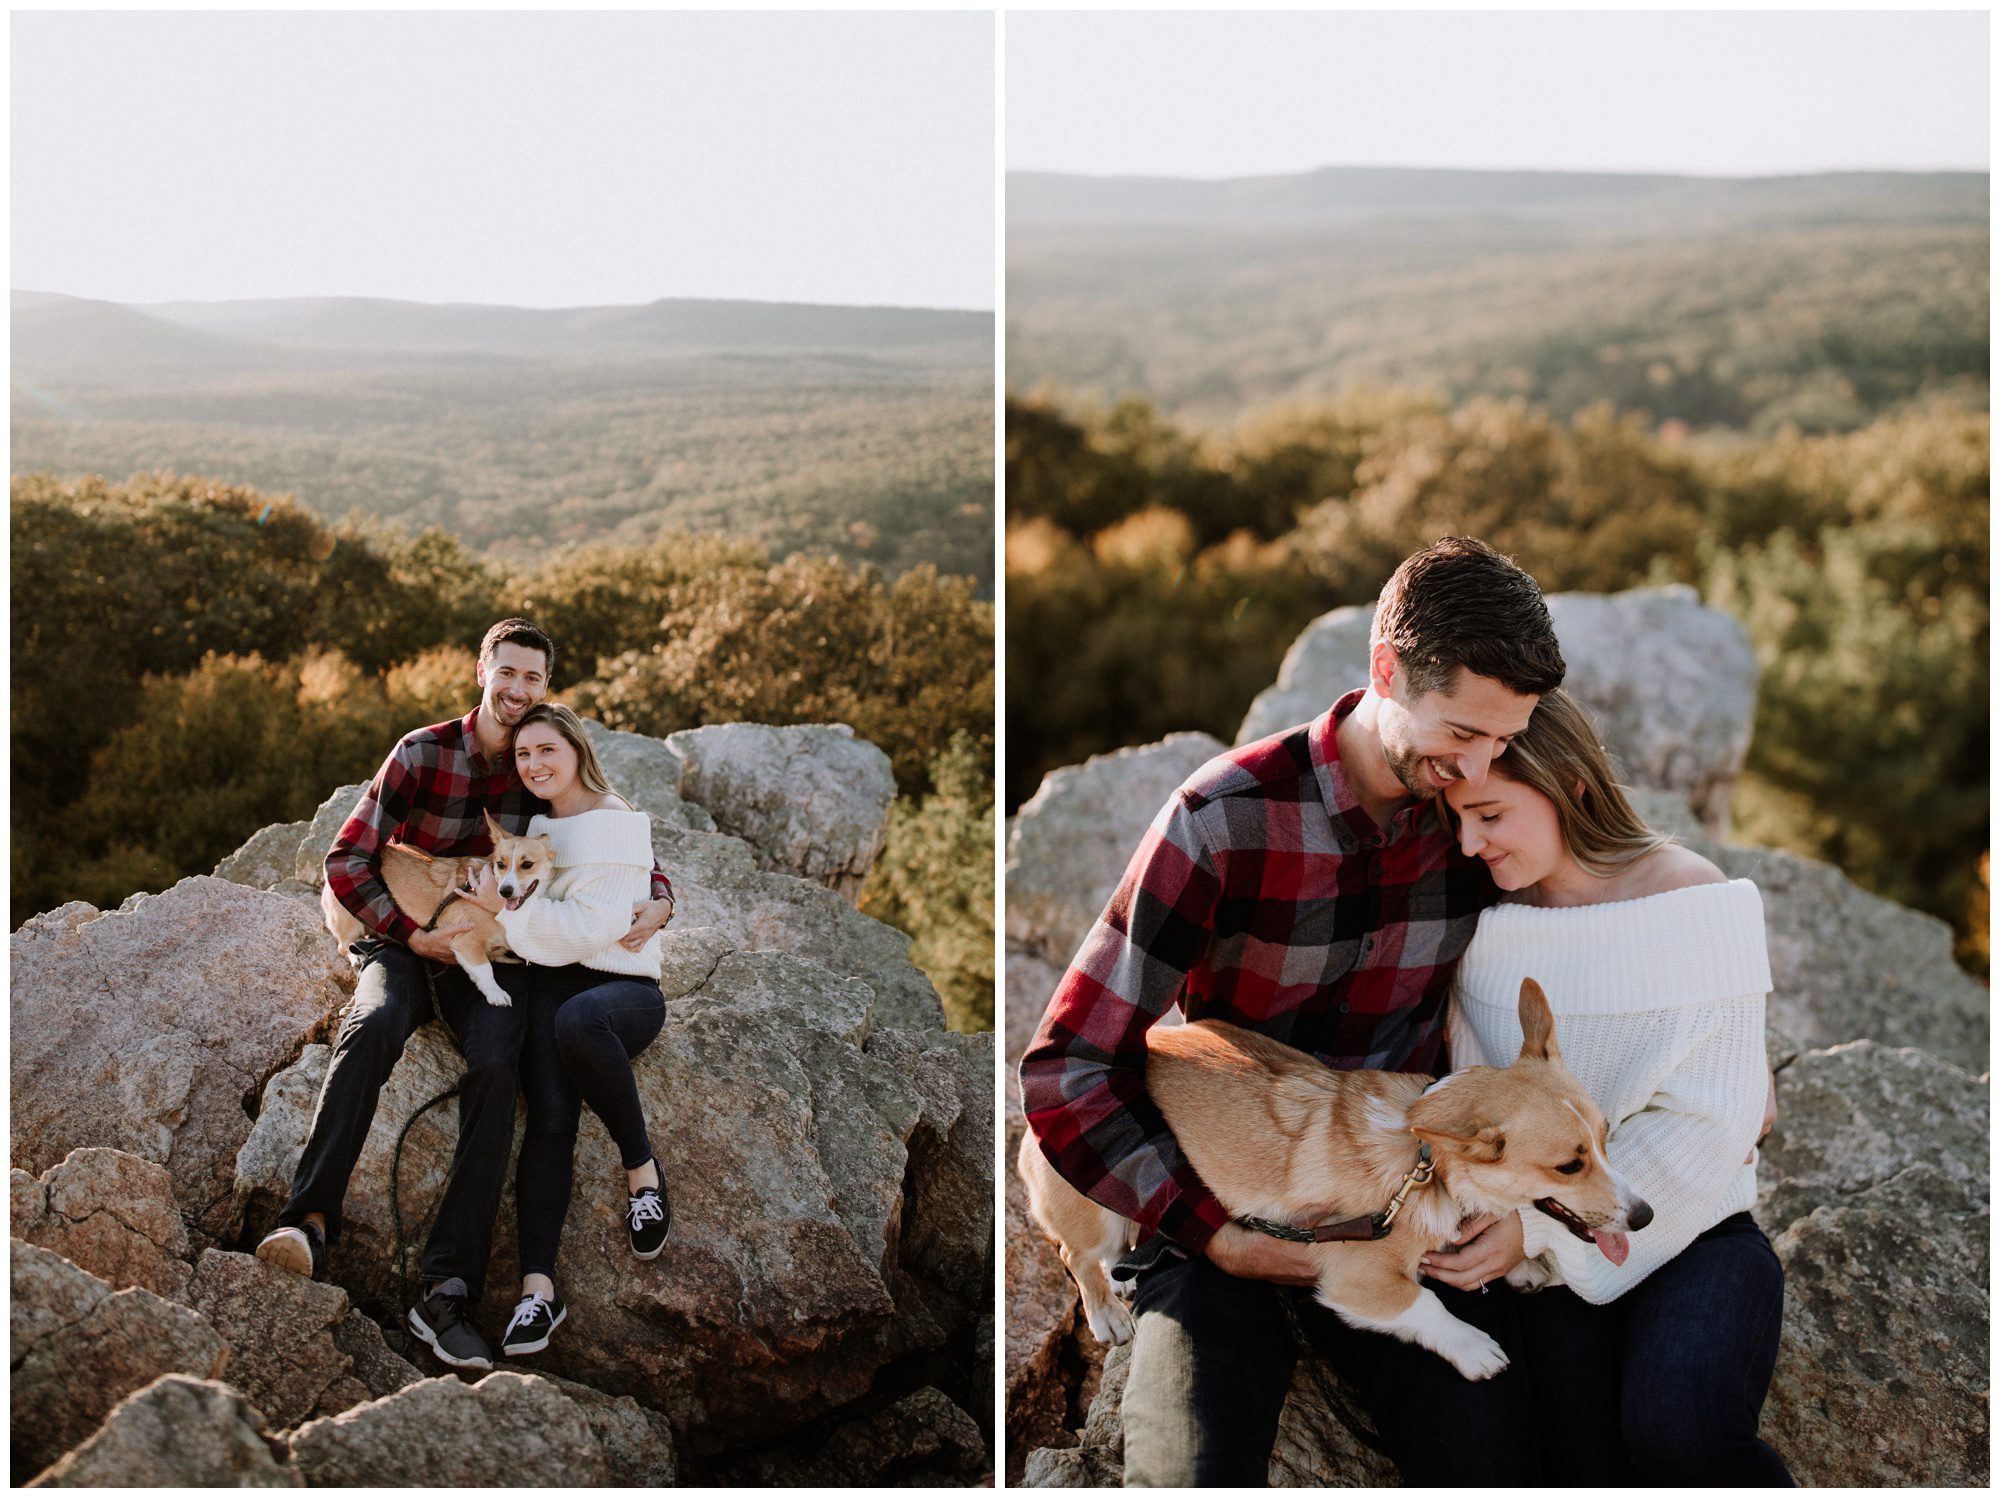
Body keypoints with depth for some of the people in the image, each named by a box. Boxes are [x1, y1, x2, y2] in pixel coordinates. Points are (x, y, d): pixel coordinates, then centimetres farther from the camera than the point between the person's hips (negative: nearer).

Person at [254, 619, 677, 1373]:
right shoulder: (423, 753, -5)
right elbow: (347, 862, -8)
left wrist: (659, 900, -11)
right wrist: (413, 934, -18)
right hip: (406, 944, -1)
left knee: (495, 1068, -30)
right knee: (372, 1026, -36)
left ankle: (448, 1290, -32)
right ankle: (310, 1221, -40)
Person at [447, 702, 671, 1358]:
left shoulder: (614, 822, -5)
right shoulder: (536, 825, 18)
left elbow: (592, 928, -16)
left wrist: (507, 907, -15)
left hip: (625, 985, -5)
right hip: (549, 982, 5)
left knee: (578, 1018, -42)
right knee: (549, 1120, -22)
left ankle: (642, 1166, -21)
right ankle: (538, 1286, -27)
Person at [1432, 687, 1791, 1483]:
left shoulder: (1692, 898, -10)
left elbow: (1703, 1125, -14)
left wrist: (1541, 1229, -21)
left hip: (1690, 1229, -2)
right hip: (1549, 1243, 2)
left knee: (1675, 1431, -30)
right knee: (1587, 1464, -22)